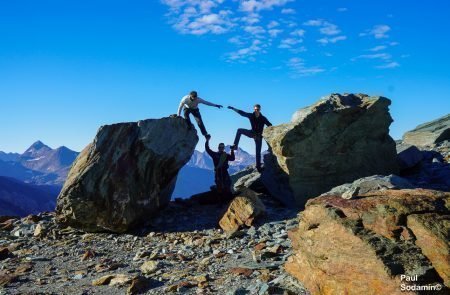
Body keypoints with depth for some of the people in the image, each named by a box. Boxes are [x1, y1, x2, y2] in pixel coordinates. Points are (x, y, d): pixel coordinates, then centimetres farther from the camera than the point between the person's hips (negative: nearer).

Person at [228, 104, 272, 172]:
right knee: (239, 130, -9)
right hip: (252, 133, 3)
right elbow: (242, 113, -7)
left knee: (258, 152, -2)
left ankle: (258, 166, 5)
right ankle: (235, 145, -9)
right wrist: (233, 108, -8)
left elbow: (270, 126, -14)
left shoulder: (263, 118, -17)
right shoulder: (251, 115, -11)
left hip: (259, 136, -3)